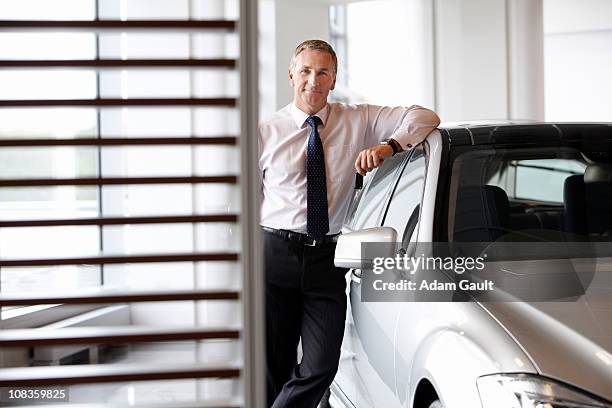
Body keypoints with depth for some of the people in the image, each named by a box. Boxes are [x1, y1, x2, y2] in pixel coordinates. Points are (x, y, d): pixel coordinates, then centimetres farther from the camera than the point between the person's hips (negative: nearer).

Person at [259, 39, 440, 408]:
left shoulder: (357, 121, 9)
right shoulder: (267, 132, 6)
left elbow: (424, 116, 5)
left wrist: (388, 146, -14)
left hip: (326, 259, 1)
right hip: (275, 255, -1)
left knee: (322, 367, -7)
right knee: (272, 370, 4)